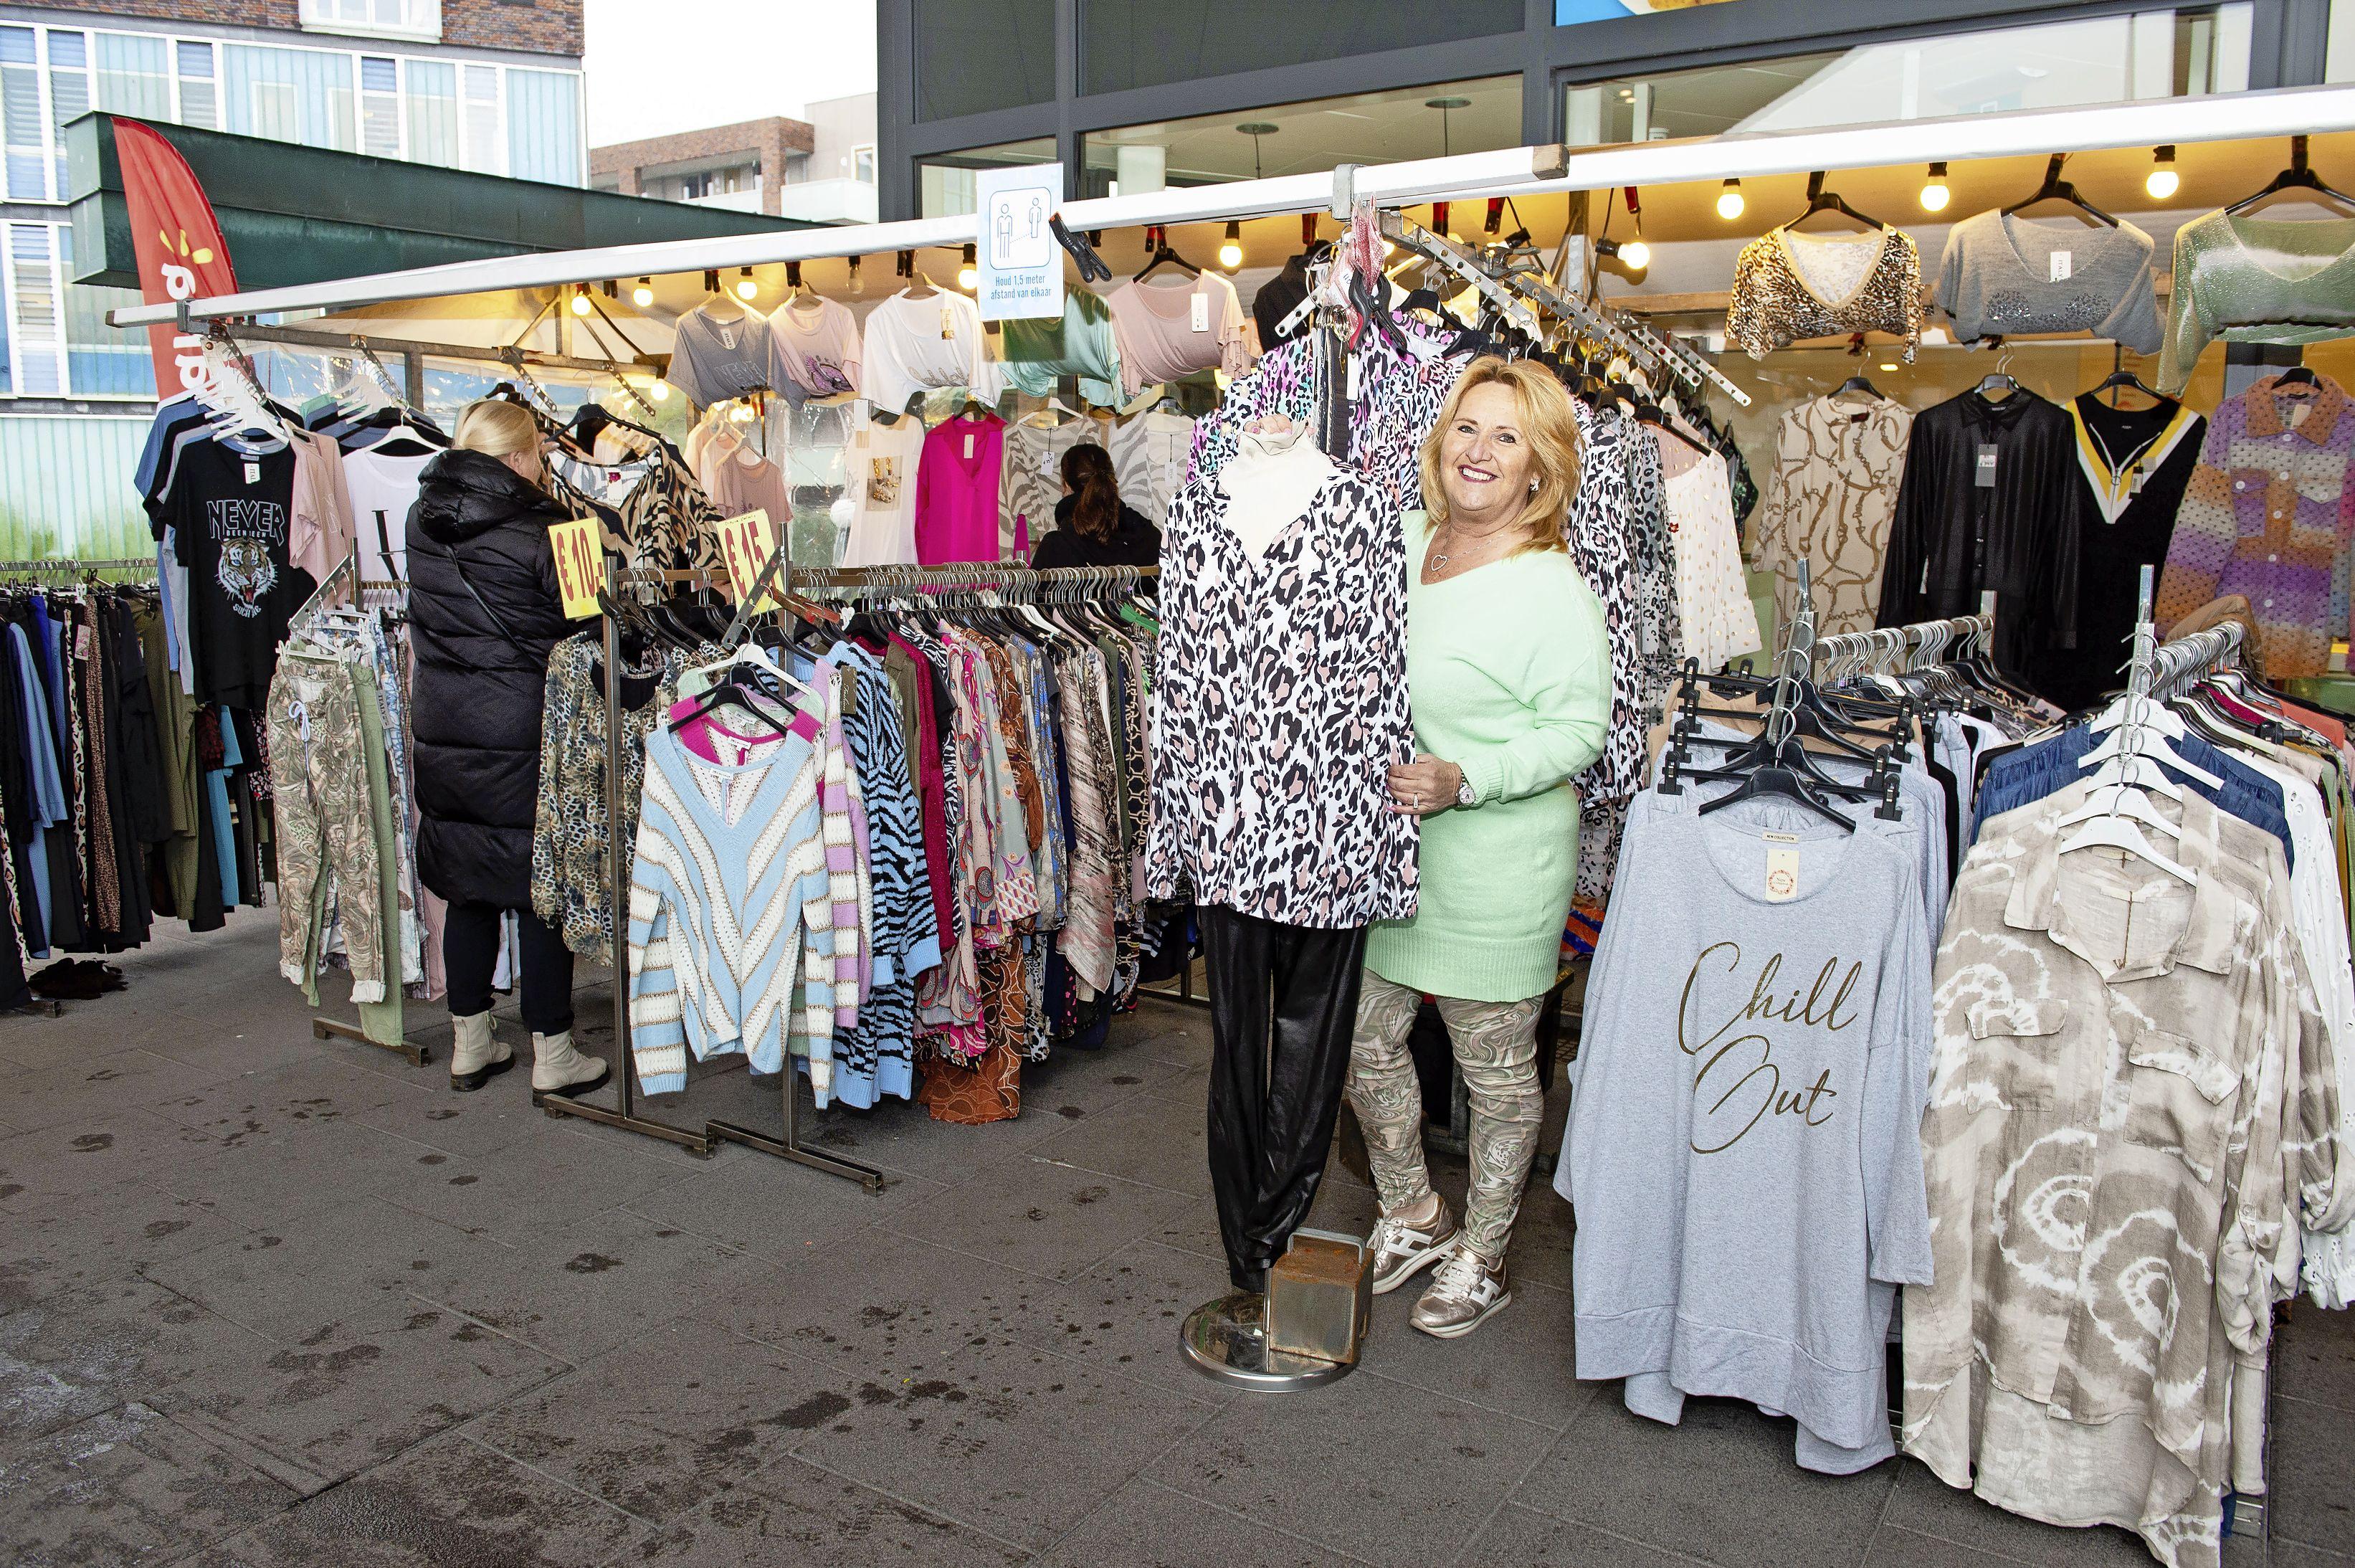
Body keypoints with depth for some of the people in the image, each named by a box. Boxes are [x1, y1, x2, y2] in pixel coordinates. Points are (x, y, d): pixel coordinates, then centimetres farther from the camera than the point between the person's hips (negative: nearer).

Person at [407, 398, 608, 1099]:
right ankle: (552, 1054, 11)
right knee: (541, 889, 3)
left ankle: (470, 1045, 25)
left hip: (440, 730, 6)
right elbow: (578, 627, -7)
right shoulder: (539, 529, -13)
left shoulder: (422, 521, 5)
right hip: (522, 734, -6)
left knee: (467, 888, 15)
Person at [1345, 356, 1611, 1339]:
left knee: (1496, 1072, 10)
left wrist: (1463, 779, -24)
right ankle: (1412, 1217, 39)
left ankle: (1482, 1259, 32)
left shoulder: (1551, 589, -16)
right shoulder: (1405, 541, 4)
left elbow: (1577, 732, -13)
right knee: (1365, 1043, 15)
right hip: (1384, 850, 7)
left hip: (1497, 868, -6)